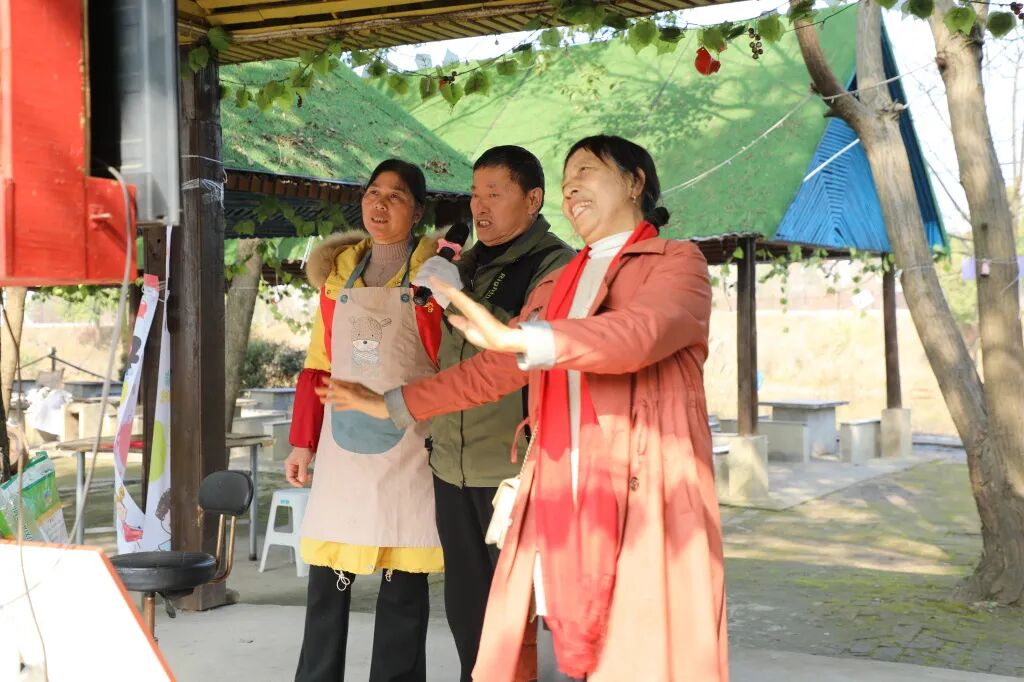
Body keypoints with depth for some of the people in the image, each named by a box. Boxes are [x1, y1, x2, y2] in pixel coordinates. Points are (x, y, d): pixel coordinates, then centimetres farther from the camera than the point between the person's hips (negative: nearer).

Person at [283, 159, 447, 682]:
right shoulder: (338, 270, 12)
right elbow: (319, 364, 13)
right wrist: (302, 441, 9)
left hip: (408, 448, -3)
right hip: (344, 444, 4)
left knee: (403, 583, 4)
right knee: (327, 577, 5)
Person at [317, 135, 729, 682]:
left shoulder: (678, 263, 3)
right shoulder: (553, 288, 23)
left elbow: (641, 332, -18)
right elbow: (491, 371, 28)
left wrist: (522, 339, -30)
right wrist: (393, 404, 28)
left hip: (646, 505, -5)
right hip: (557, 506, 5)